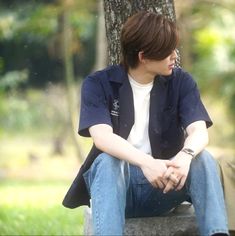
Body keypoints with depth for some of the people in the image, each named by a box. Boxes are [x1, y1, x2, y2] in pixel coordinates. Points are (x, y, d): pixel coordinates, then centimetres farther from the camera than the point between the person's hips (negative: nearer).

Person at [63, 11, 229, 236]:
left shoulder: (181, 82, 3)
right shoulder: (98, 84, -4)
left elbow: (199, 131, -12)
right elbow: (102, 137, -21)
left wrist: (185, 155, -37)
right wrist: (146, 163, -39)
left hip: (162, 185, 2)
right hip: (117, 182, -2)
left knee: (201, 158, -27)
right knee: (107, 161, -34)